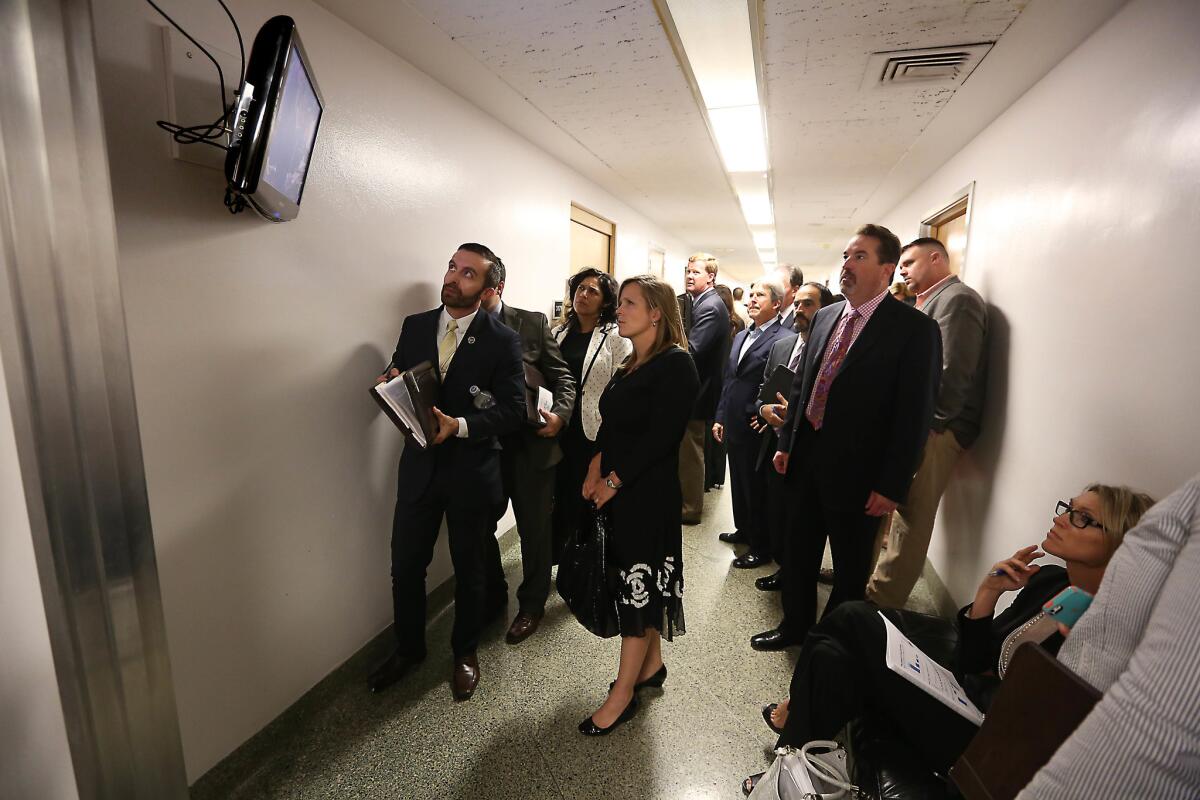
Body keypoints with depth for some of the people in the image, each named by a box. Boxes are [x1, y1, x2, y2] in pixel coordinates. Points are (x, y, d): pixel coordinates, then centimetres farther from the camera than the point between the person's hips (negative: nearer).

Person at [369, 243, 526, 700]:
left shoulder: (502, 341, -10)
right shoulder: (414, 326, 3)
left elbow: (513, 410, -14)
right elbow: (395, 380, 10)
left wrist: (460, 425, -27)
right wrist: (391, 383, -14)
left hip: (472, 470, -3)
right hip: (419, 465, 4)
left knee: (469, 568, 15)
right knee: (406, 565, 14)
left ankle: (465, 653, 40)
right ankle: (408, 648, 42)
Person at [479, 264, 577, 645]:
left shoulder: (533, 323, -2)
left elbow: (562, 377, 0)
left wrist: (559, 415, -17)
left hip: (530, 443, -2)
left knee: (534, 528, 10)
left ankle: (531, 604, 32)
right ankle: (492, 595, 40)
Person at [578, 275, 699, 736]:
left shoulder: (675, 363, -13)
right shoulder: (629, 366, 12)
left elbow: (661, 435, -19)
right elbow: (610, 425, 11)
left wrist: (613, 480, -15)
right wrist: (596, 468, -4)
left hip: (649, 493, -8)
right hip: (617, 489, 8)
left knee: (639, 581, 2)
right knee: (639, 580, 16)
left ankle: (623, 693, 16)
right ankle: (651, 665, 34)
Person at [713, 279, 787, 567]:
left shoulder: (782, 339, -15)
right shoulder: (741, 336, 13)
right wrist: (720, 417, 14)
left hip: (758, 430, -8)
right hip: (734, 427, 8)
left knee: (757, 489, 6)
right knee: (739, 483, 21)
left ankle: (761, 548, 23)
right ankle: (744, 530, 41)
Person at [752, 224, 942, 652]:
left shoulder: (915, 328, -11)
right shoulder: (825, 317, 7)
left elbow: (915, 414, -13)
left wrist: (892, 486, -14)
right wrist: (786, 443, 10)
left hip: (856, 471, -6)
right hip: (807, 459, 6)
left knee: (850, 567, 13)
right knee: (798, 552, 19)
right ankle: (794, 625, 41)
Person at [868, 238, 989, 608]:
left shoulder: (957, 299, -10)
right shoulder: (930, 302, 20)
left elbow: (951, 373, -19)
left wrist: (924, 425, -16)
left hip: (934, 430, -9)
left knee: (911, 517, -2)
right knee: (900, 511, 14)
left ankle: (884, 599, 8)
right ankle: (882, 585, 26)